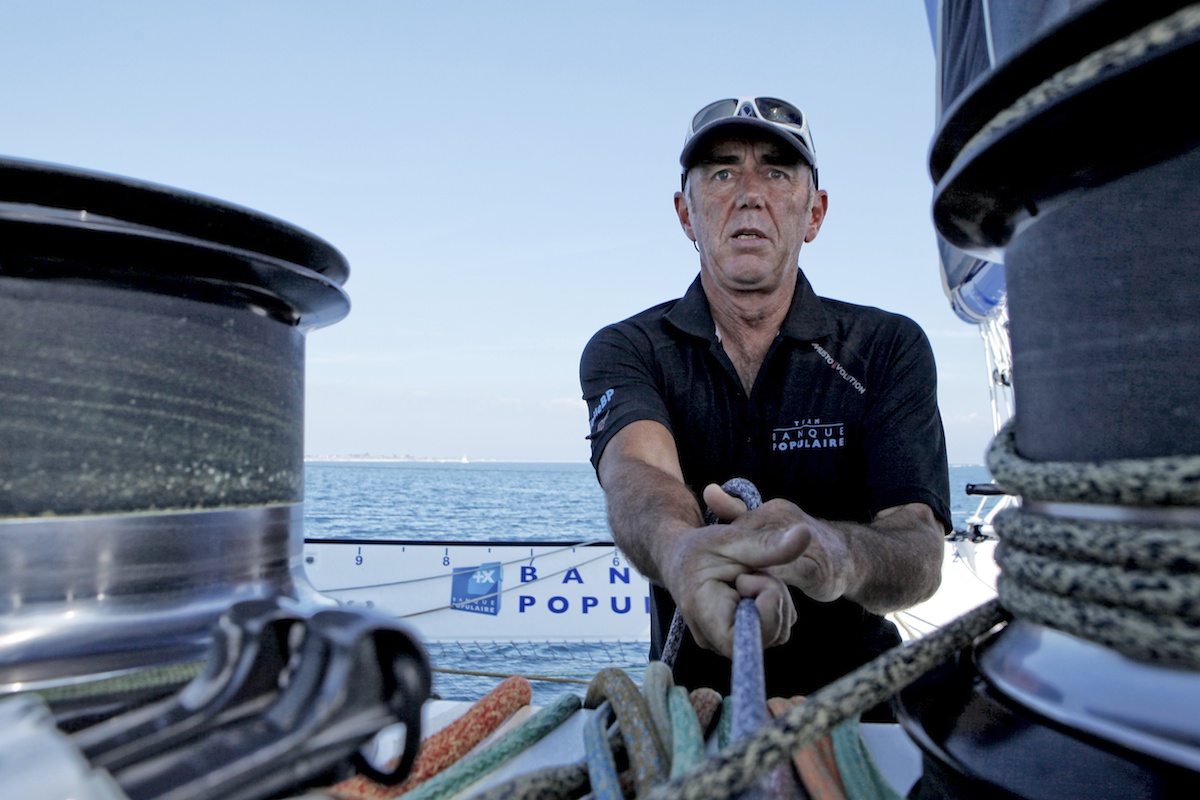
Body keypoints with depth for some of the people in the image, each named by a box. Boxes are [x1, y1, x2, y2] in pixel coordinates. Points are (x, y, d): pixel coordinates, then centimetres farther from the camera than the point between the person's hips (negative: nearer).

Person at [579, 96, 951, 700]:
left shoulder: (888, 349, -3)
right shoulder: (624, 350, -3)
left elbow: (921, 553, -15)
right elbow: (637, 470, -24)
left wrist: (837, 550, -38)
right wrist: (681, 549, -47)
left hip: (856, 696, 0)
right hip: (691, 694, 0)